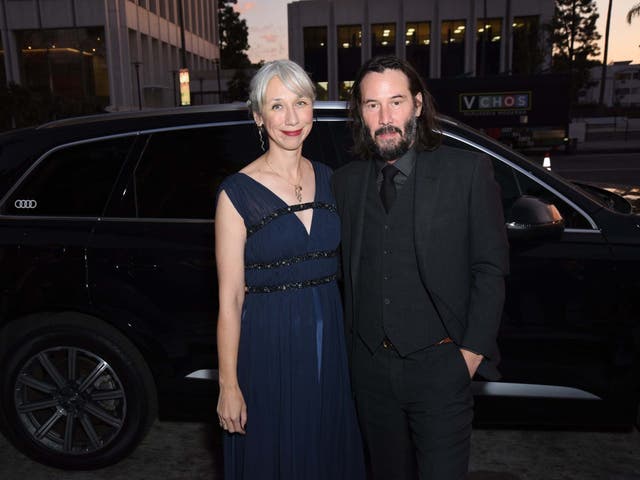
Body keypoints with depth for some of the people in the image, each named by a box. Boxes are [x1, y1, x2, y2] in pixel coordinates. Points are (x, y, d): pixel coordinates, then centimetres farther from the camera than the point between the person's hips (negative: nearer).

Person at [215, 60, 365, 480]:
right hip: (268, 347, -4)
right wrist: (229, 386, -9)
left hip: (330, 339, 5)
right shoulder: (237, 192, -12)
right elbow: (229, 299, -11)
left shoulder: (328, 179, 3)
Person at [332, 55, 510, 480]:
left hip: (440, 365, -3)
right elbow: (346, 269, 8)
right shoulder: (346, 180, 4)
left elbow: (490, 268, -5)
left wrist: (473, 350, -8)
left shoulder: (467, 170, -6)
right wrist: (354, 341, 4)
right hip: (370, 365, 4)